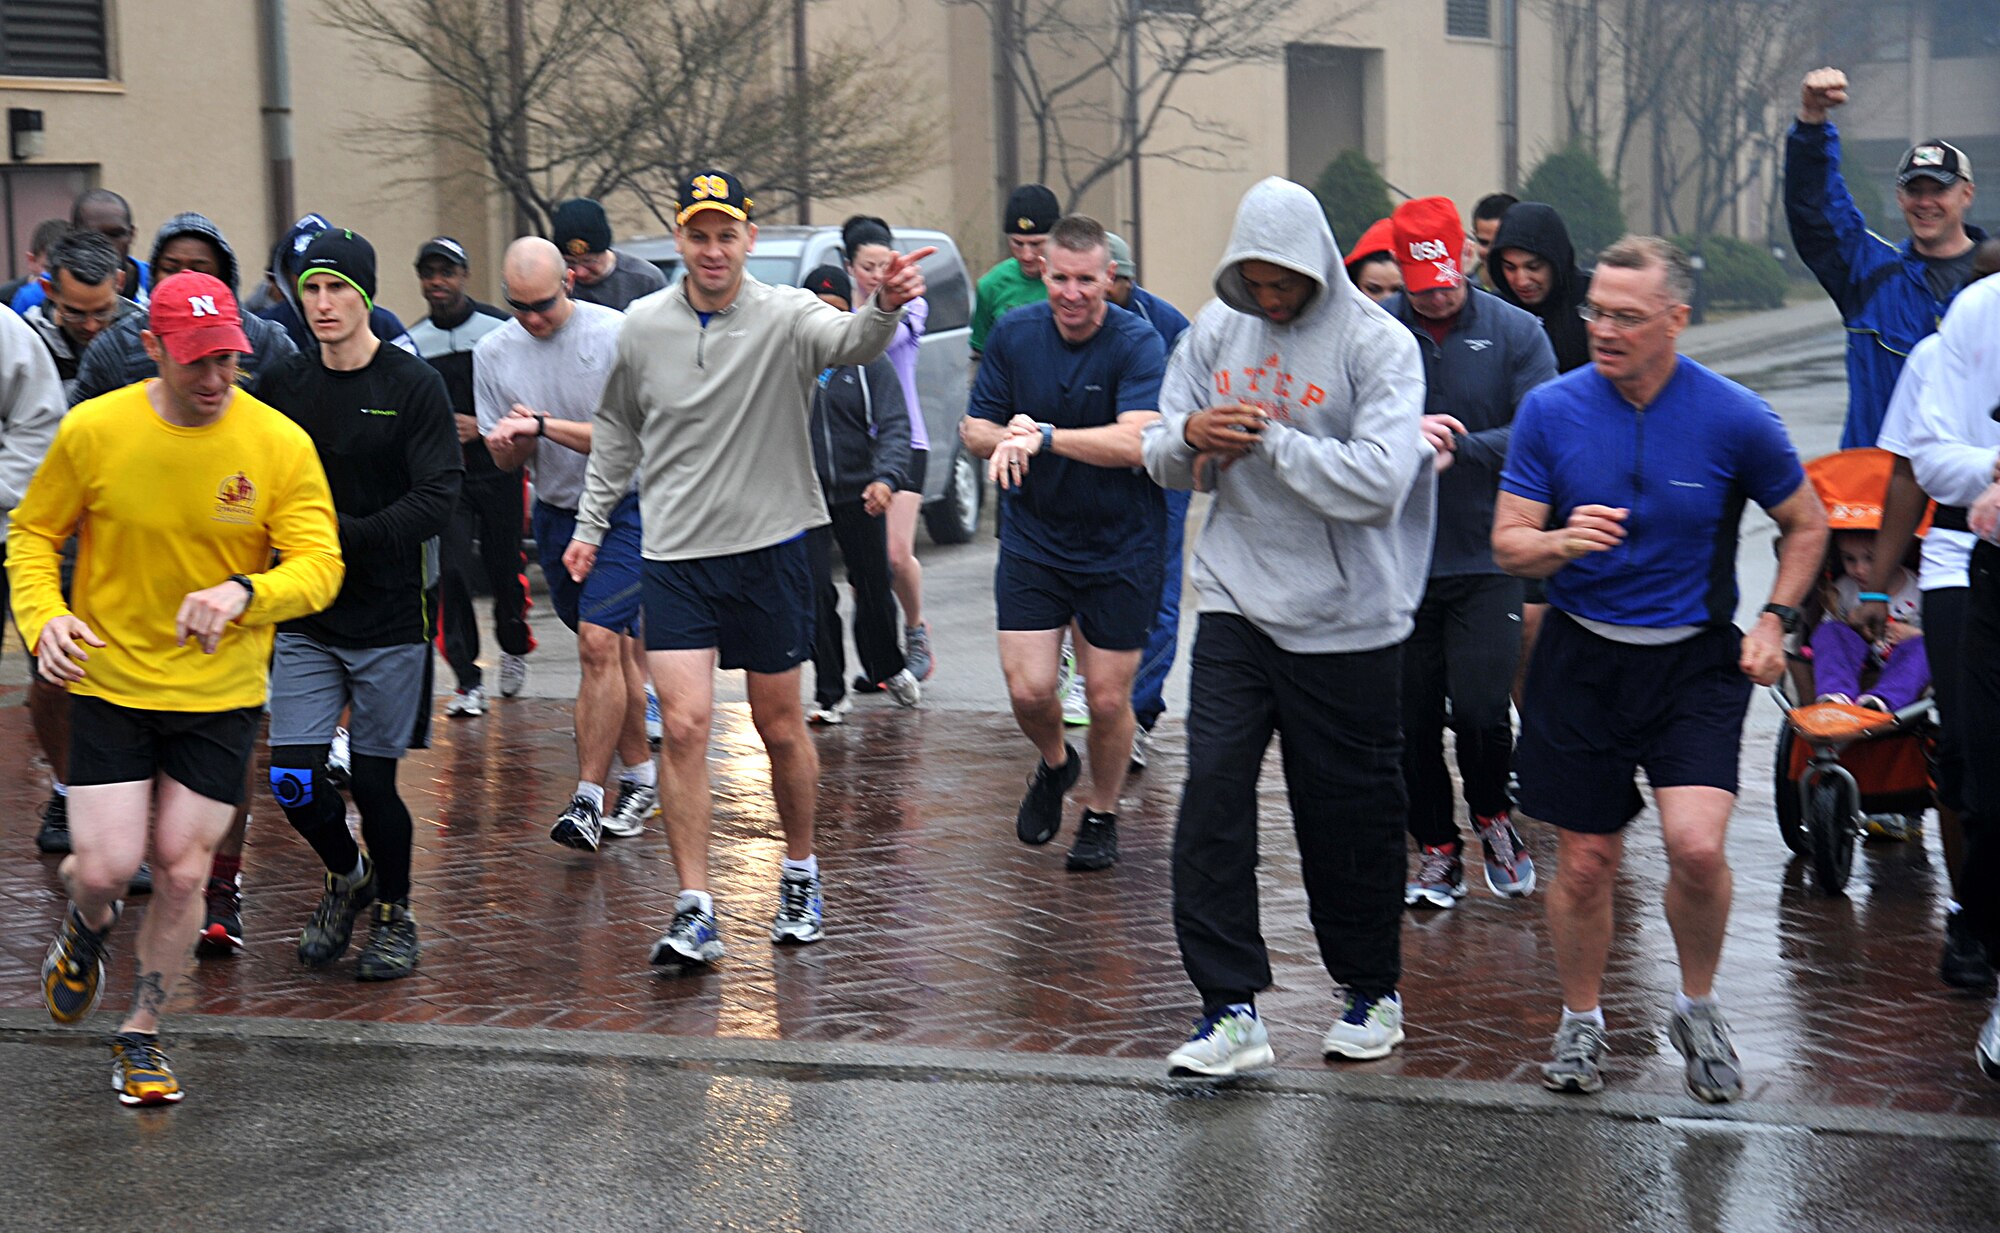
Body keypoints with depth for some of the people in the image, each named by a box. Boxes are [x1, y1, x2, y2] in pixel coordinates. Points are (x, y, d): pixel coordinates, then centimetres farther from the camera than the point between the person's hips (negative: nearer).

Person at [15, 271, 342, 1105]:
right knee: (106, 868, -6)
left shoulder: (280, 444, -10)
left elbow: (319, 565, -11)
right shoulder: (92, 432, -9)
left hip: (222, 691, 1)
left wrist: (244, 592, -30)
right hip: (110, 678, 0)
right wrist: (43, 615, -14)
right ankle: (87, 928, 33)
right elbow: (34, 532, 4)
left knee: (183, 867, 3)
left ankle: (142, 1034, 25)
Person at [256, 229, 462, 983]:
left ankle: (394, 913, 26)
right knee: (292, 779, -4)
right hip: (305, 619, 3)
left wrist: (346, 535, -20)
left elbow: (438, 497, -12)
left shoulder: (414, 386, -5)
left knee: (373, 781, 2)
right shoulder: (283, 388, 6)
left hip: (390, 617, -3)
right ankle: (348, 877, 26)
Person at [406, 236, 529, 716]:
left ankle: (514, 646, 35)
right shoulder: (411, 343, 7)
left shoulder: (499, 329, -2)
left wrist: (481, 427, -13)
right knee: (451, 572, -10)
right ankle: (468, 680, -5)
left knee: (505, 568, 4)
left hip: (497, 466, -2)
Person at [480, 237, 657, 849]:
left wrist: (545, 425, -23)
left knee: (599, 643, -16)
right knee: (609, 649, 12)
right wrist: (507, 443, -17)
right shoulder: (493, 352, 1)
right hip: (555, 511, 5)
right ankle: (641, 778, 25)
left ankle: (588, 798, -12)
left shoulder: (616, 335, -13)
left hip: (624, 508, -5)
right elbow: (506, 461, 7)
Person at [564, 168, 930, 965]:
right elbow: (616, 435, 17)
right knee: (683, 726, -9)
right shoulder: (641, 328, 2)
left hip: (771, 549, -1)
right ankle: (694, 911, -6)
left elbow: (850, 342, -30)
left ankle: (801, 875, 31)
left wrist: (884, 308, -52)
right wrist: (591, 526, 14)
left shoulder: (784, 316, -8)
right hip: (676, 556, 1)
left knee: (781, 727, 9)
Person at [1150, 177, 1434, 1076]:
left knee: (1349, 813, 6)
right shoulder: (1216, 327, 7)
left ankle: (1371, 991, 27)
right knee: (1212, 792, -8)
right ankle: (1230, 1007, -3)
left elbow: (1379, 480, -21)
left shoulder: (1378, 344, -9)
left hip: (1346, 620, -4)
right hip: (1236, 600, 4)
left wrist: (1268, 438, -18)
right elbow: (1164, 459, 11)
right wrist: (1188, 436, -11)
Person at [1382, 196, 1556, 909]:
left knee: (1480, 710, -10)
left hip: (1487, 560, -1)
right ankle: (1436, 851, 23)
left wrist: (1458, 451, -19)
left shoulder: (1514, 331, 0)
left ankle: (1492, 817, 19)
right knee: (1413, 718, 7)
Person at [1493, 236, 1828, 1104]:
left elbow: (1806, 524, 9)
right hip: (1581, 657, 1)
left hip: (1695, 660, -1)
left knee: (1696, 845, -18)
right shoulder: (1551, 410, -5)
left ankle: (1697, 1008, 10)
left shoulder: (1735, 418, -7)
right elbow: (1508, 543, -1)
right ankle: (1580, 1021, 29)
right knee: (1584, 864, 5)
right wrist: (1562, 542, -22)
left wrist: (1775, 620, -1)